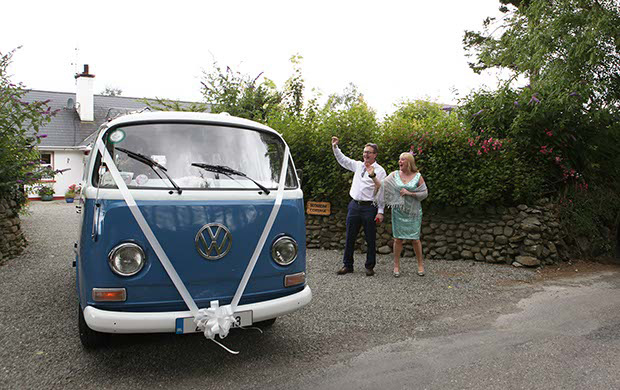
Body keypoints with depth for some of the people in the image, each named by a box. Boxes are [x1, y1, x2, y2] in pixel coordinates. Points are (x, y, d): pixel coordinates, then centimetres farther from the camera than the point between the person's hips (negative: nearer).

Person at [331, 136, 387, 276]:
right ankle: (347, 265, 18)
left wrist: (380, 212, -10)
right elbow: (342, 159, 24)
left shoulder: (379, 170, -3)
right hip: (354, 205, 5)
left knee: (370, 239, 4)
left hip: (369, 207, -5)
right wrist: (335, 147, 13)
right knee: (350, 237, 8)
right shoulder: (358, 165, 12)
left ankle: (370, 266, 16)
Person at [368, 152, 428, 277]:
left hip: (413, 212, -1)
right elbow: (382, 185, -5)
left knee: (415, 238, 3)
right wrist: (373, 175, -20)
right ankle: (396, 265, 14)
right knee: (398, 238, 3)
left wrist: (409, 193, -12)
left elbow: (425, 193, 0)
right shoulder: (394, 175, 3)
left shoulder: (418, 176, 0)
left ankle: (420, 264, 20)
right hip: (398, 211, 1)